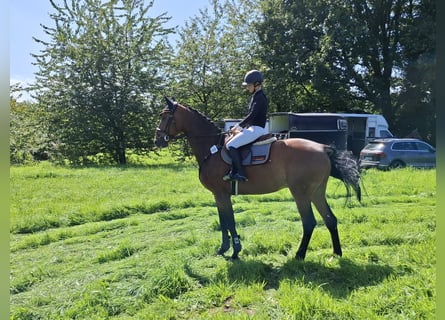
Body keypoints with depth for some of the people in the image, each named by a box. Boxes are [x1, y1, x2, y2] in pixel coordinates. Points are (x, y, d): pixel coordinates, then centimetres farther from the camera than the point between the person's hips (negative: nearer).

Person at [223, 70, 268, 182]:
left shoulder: (260, 97, -13)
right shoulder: (256, 96, 18)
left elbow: (252, 115, -19)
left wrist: (238, 126, -12)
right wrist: (241, 127, 13)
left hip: (257, 129, -11)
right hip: (254, 128, 11)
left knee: (231, 145, -18)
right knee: (232, 141, 16)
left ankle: (240, 174, -18)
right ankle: (234, 170, 13)